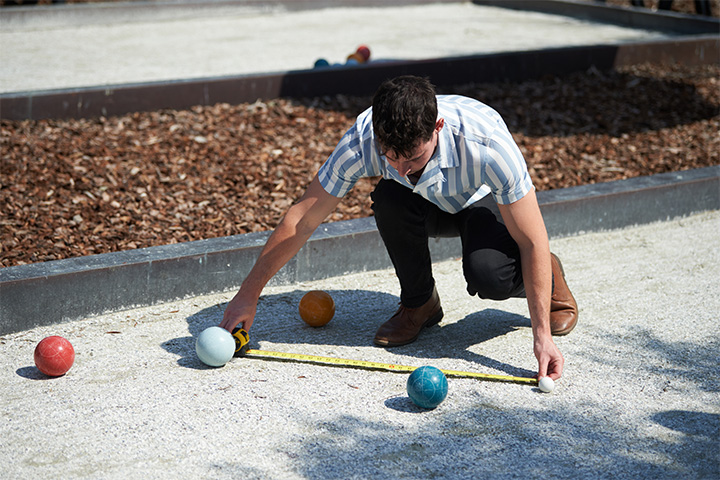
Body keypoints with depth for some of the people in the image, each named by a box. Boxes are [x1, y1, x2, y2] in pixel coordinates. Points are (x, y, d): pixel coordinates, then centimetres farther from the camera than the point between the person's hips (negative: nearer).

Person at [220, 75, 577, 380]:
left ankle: (549, 276, 3)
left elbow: (532, 242, -34)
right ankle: (418, 303, -7)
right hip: (428, 204, 3)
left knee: (488, 275, -35)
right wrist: (249, 293, -22)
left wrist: (542, 336, -39)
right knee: (389, 199, -33)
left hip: (489, 202, -3)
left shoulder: (487, 145, -41)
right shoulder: (361, 142, -34)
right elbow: (303, 219, -24)